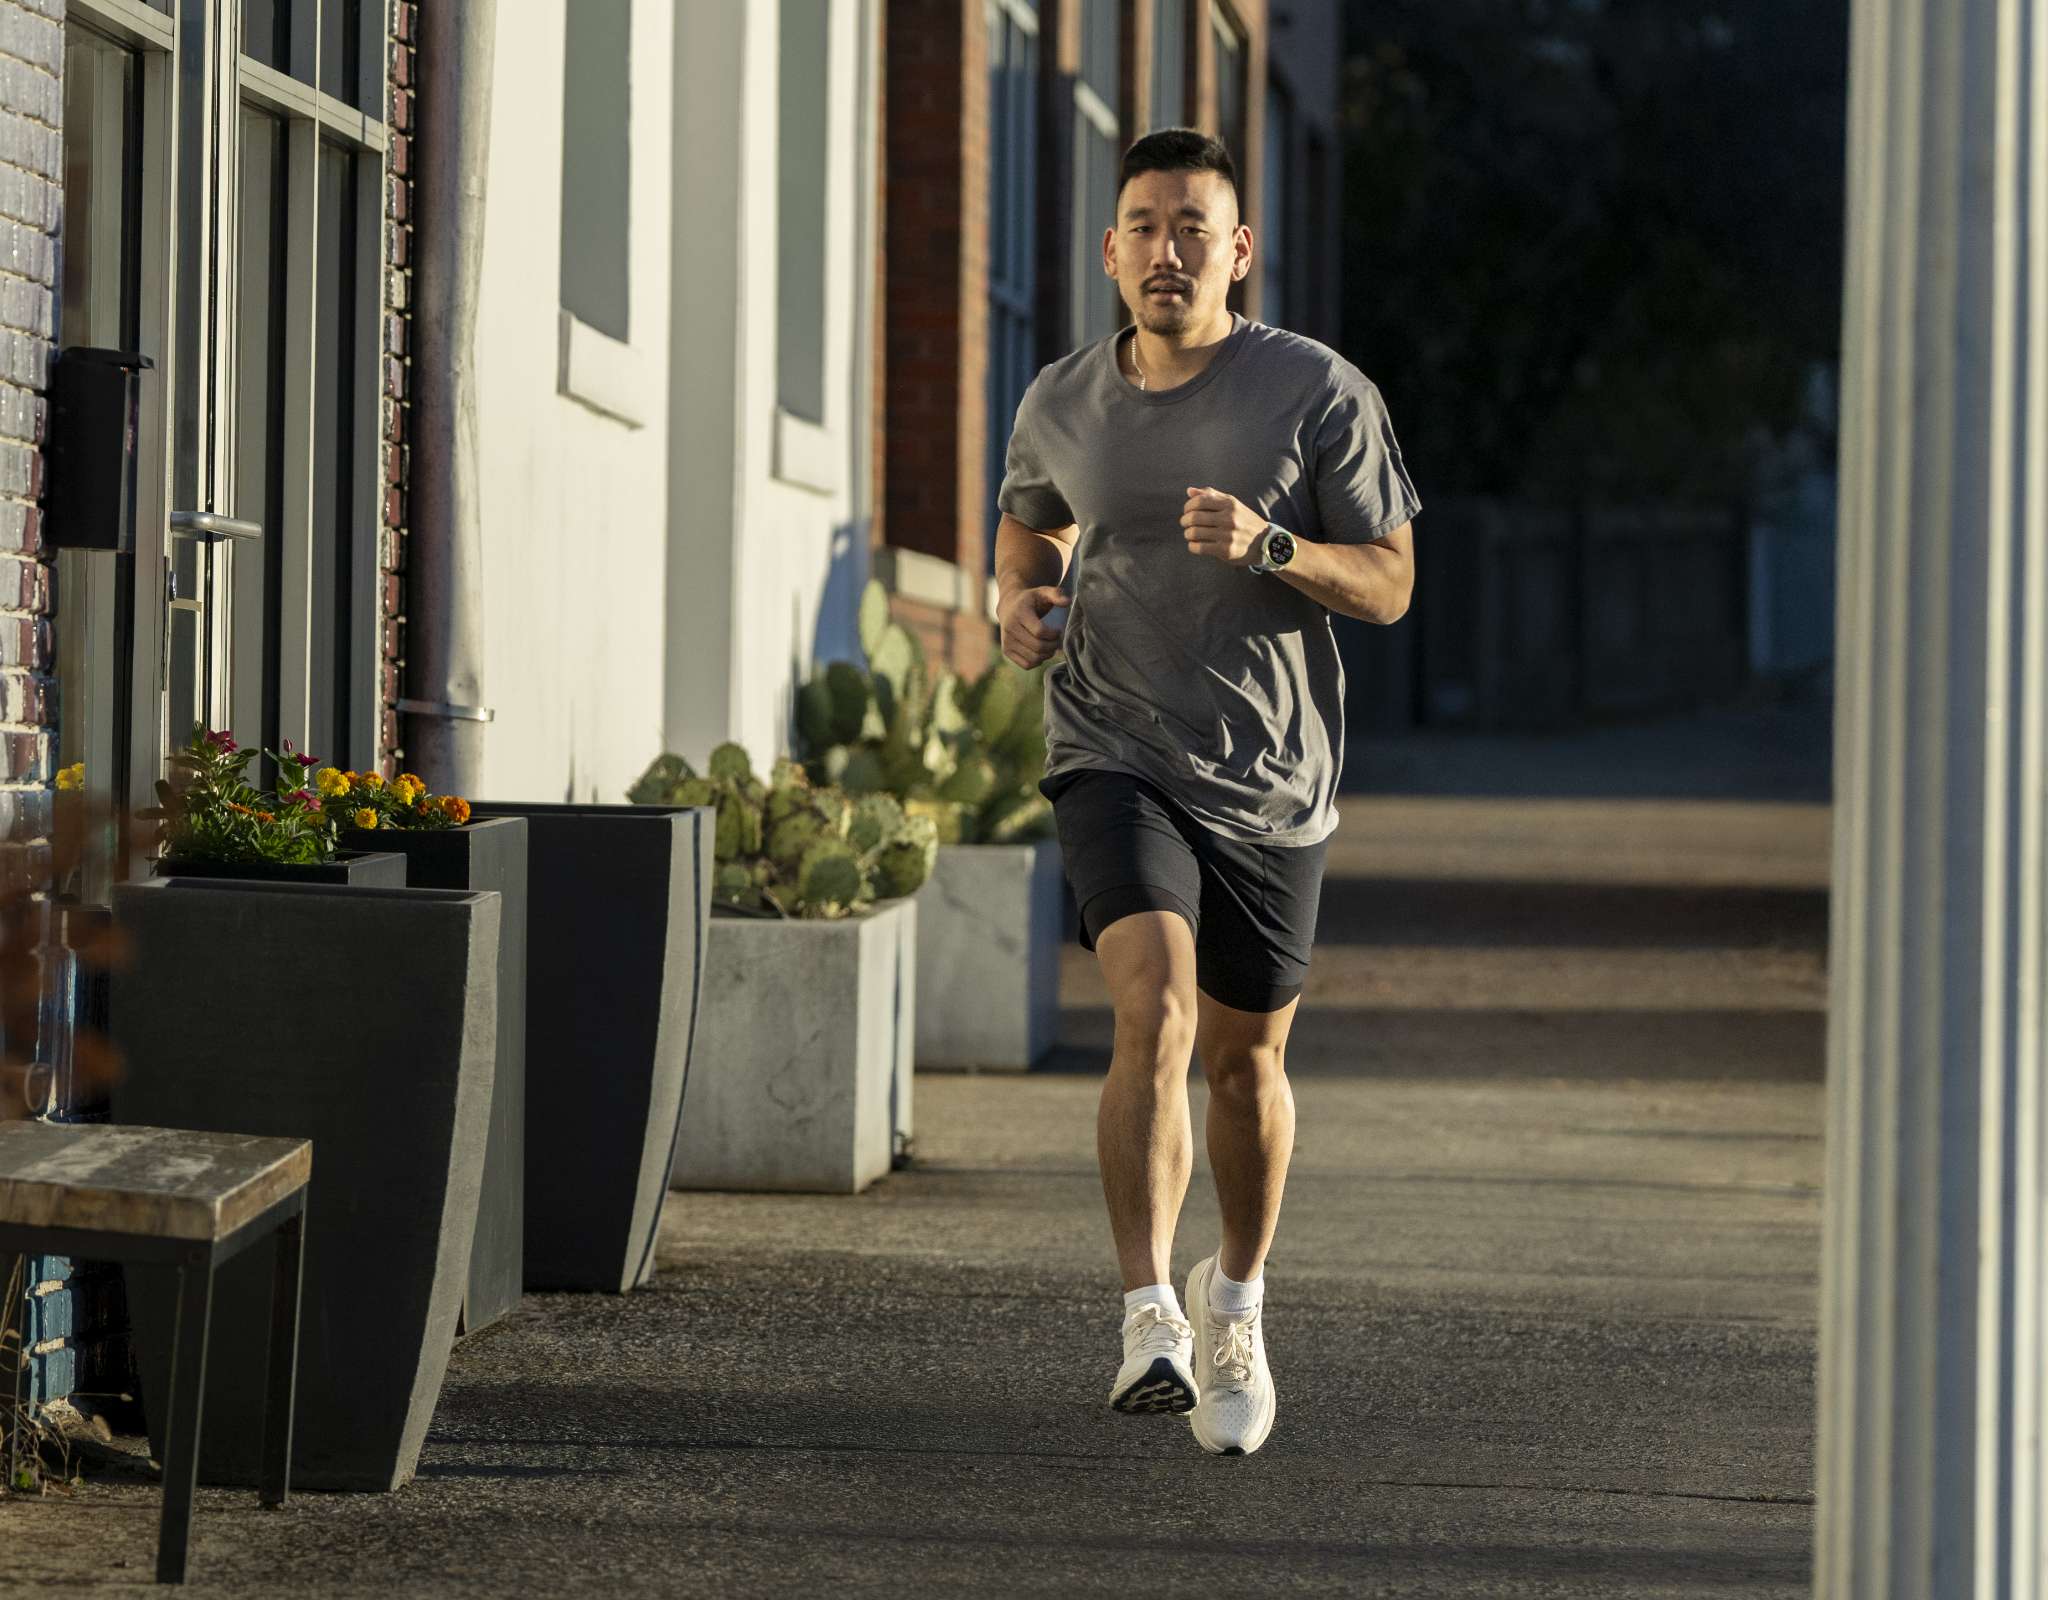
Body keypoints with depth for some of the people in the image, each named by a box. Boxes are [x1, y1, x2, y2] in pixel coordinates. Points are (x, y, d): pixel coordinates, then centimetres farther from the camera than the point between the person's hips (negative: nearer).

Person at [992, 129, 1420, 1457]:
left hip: (1269, 780, 0)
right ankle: (1149, 1318, -26)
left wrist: (1265, 547, -24)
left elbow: (1389, 585, -6)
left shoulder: (1322, 394, -7)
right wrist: (1019, 597, 1)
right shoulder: (1061, 406, 1)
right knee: (1156, 1008, -23)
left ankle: (1238, 1298, 37)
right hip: (1116, 761, 0)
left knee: (1245, 1062, 11)